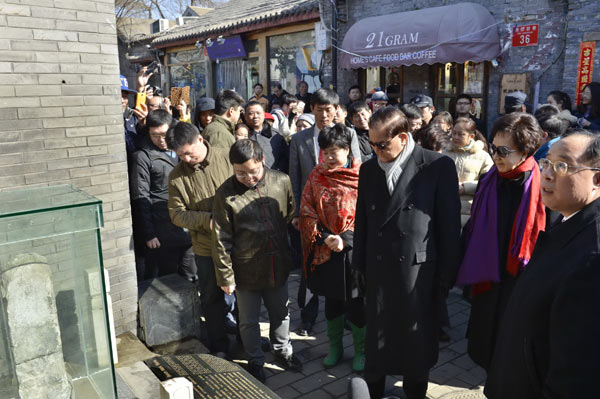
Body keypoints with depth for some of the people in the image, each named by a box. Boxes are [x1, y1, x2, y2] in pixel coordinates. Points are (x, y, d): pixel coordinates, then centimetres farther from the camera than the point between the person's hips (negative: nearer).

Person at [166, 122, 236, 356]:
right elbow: (176, 214, -5)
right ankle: (219, 347, 33)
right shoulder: (177, 176, -4)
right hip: (206, 247, 1)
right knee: (212, 298, 14)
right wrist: (207, 219, -19)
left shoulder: (227, 158, -9)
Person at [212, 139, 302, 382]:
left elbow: (291, 216, 10)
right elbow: (221, 240, -10)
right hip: (246, 270, -2)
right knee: (249, 321, 15)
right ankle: (255, 361, 38)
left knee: (281, 313, 22)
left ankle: (283, 352, 46)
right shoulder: (226, 193, -14)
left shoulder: (281, 181, -7)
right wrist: (225, 276, -8)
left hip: (278, 266, 3)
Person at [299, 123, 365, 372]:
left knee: (356, 302, 8)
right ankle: (335, 347, 36)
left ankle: (360, 350, 29)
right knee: (332, 301, 16)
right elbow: (307, 212, 1)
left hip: (354, 251, -2)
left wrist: (345, 238, -16)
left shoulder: (361, 175, -7)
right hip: (326, 250, 3)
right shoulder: (317, 176, 1)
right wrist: (325, 237, -10)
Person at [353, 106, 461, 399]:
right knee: (376, 336, 14)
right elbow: (362, 220, 9)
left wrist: (446, 274, -5)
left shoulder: (439, 166, -10)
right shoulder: (369, 168, 4)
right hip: (378, 268, 3)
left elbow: (449, 223, -7)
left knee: (416, 339, 14)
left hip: (418, 269, -3)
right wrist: (359, 265, 10)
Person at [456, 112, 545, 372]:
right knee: (487, 350, 17)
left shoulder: (543, 187, -14)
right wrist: (469, 275, 7)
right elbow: (472, 230, 8)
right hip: (488, 282, 4)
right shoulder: (489, 181, 0)